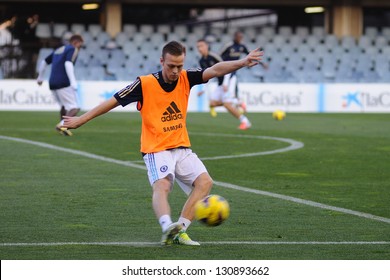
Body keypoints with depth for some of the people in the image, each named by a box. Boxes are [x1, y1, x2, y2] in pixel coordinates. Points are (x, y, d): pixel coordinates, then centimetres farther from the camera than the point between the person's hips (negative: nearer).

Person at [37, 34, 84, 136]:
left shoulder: (58, 50, 23)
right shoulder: (72, 50, -2)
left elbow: (44, 62, 30)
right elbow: (68, 64, -20)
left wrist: (40, 77, 44)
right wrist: (73, 81, -27)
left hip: (52, 84, 8)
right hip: (64, 84, -8)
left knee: (64, 106, 25)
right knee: (74, 108, -9)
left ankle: (62, 127, 17)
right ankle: (63, 125, -29)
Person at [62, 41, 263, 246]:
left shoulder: (185, 79, 0)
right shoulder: (145, 84, -11)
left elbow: (215, 70, -12)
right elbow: (112, 102, -6)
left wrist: (242, 63, -29)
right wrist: (80, 120, -5)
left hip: (182, 148, 5)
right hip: (156, 149, -5)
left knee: (205, 182, -13)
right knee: (162, 185, -30)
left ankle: (179, 230, -14)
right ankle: (167, 227, -54)